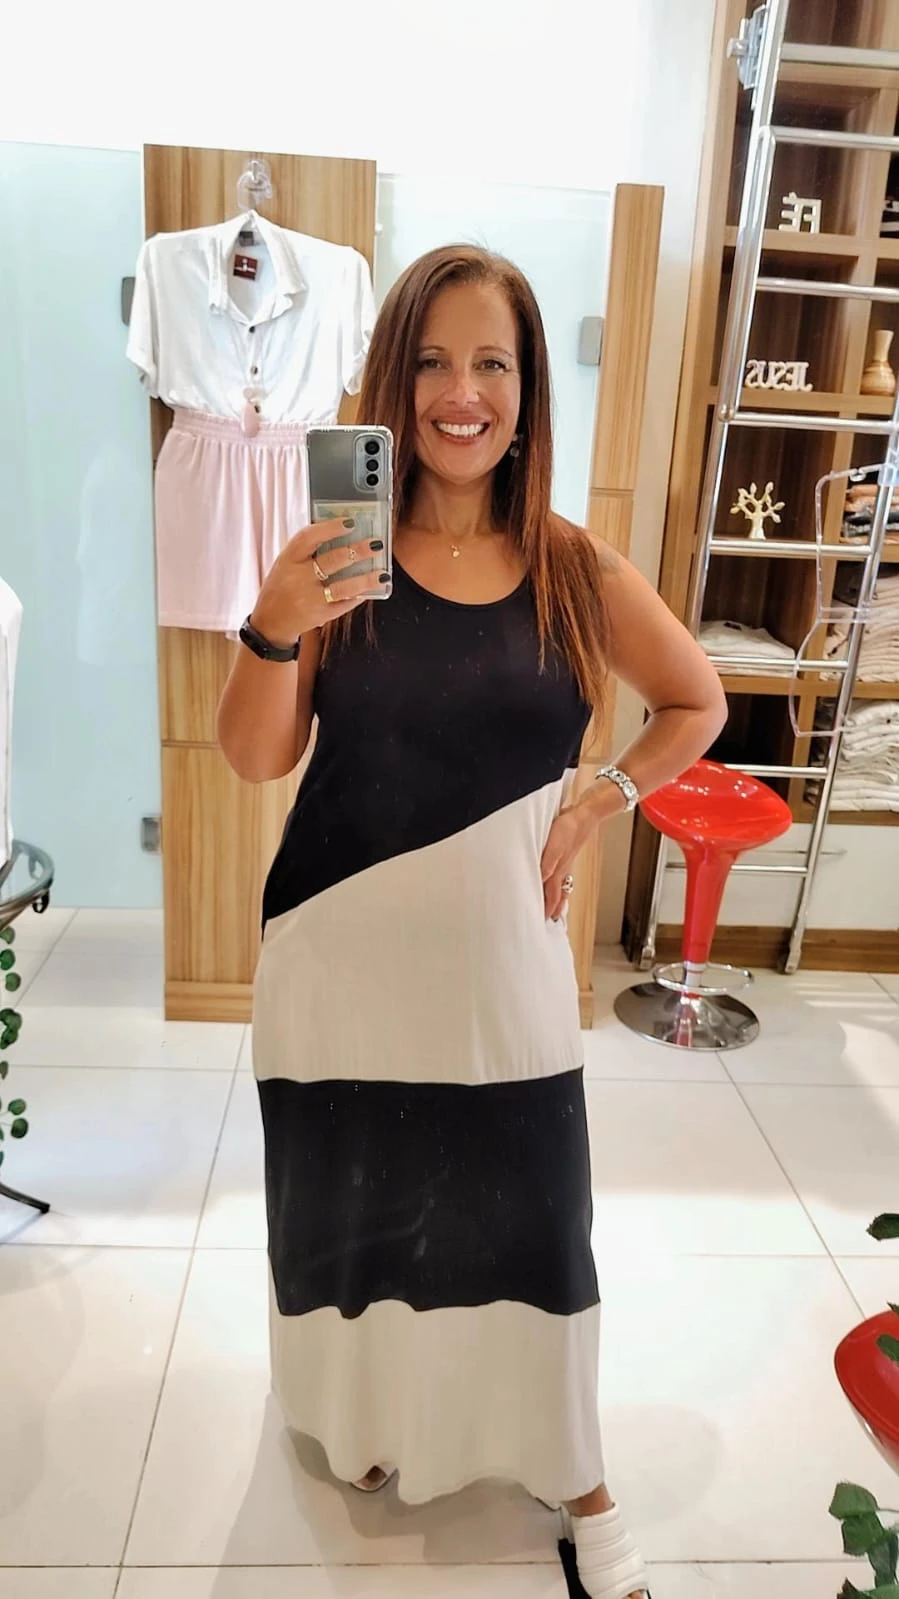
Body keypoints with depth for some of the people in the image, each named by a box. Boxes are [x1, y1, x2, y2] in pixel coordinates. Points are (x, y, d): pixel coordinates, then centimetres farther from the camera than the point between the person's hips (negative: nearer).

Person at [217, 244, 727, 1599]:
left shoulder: (576, 570, -3)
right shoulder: (337, 556, -5)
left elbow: (697, 705, 11)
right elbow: (258, 759, -6)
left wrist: (596, 804, -2)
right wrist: (272, 631, -23)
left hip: (500, 957, 0)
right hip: (341, 963, 1)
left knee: (528, 1219, 13)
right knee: (353, 1211, 17)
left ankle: (570, 1472, 40)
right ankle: (368, 1421, 49)